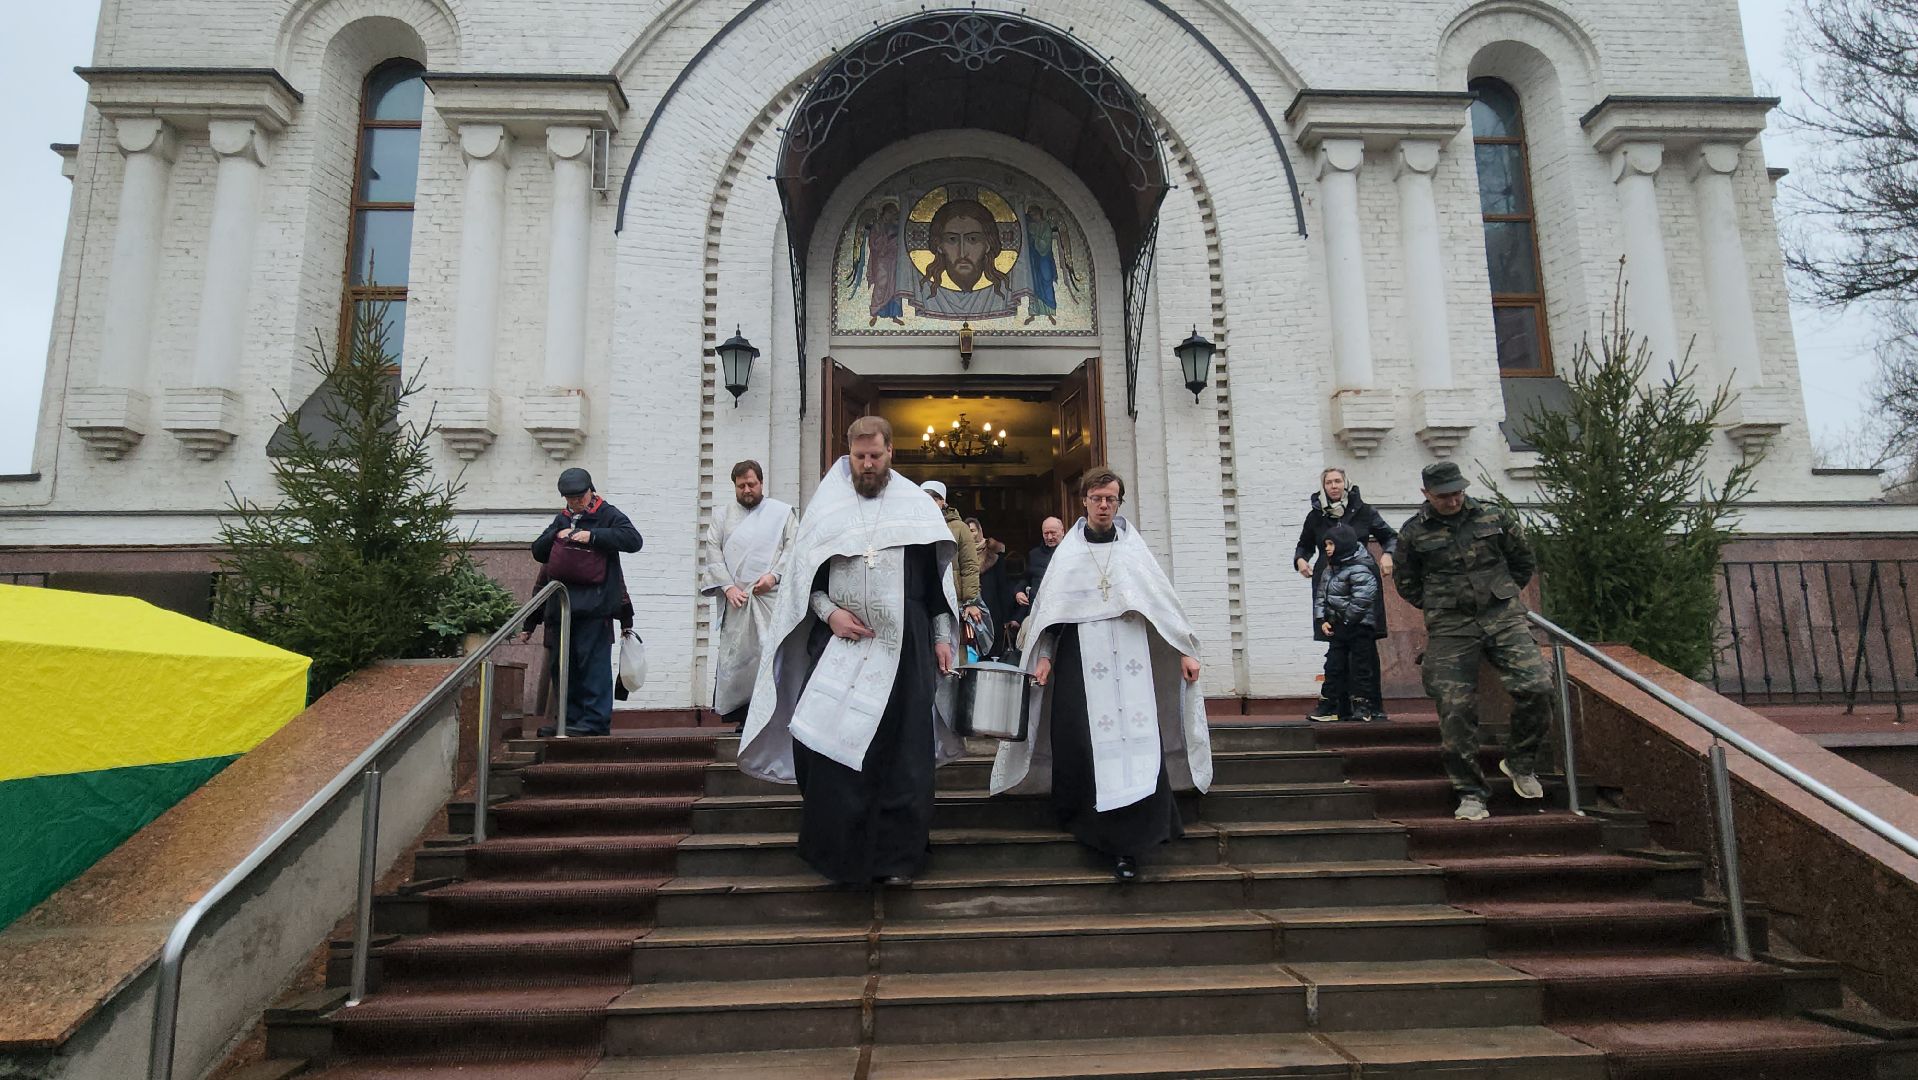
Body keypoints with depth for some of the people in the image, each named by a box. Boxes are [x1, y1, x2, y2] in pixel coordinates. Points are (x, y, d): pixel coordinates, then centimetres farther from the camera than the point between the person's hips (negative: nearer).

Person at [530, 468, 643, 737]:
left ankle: (596, 719, -3)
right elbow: (538, 552, 19)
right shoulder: (562, 519, 19)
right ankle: (571, 717, 18)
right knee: (565, 661, 10)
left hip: (595, 603, -7)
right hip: (565, 603, 7)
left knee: (594, 660, -7)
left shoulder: (608, 514, 0)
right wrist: (555, 536, -1)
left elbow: (634, 540, -15)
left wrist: (593, 535, -19)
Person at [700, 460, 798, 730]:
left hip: (773, 599, -2)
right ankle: (740, 716, 4)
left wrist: (774, 575, -13)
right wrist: (728, 586, -7)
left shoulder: (783, 513, 11)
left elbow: (793, 548, 2)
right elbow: (712, 554, 7)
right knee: (735, 655, -2)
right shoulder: (723, 518, 16)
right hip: (736, 601, 2)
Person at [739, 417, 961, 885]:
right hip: (839, 645, 0)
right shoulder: (827, 505, 8)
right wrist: (828, 611, -8)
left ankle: (898, 855, 11)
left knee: (903, 754, 1)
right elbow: (802, 572, 8)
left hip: (905, 647, 0)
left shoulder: (917, 504, 8)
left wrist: (942, 636, 3)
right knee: (834, 749, -2)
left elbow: (938, 575, 9)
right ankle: (841, 851, 11)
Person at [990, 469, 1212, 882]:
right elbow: (1051, 609, 8)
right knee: (1084, 746, -5)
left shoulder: (1133, 547, 11)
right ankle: (1097, 826, 12)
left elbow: (1163, 599, 10)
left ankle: (1127, 845, -7)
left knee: (1136, 746, -10)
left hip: (1131, 658, 0)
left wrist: (1184, 650, 5)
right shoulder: (1068, 552, 10)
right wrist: (1044, 656, -3)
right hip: (1081, 660, 0)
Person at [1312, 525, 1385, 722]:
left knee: (1360, 666, 0)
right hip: (1338, 629, 8)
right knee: (1333, 665, 9)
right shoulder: (1330, 569, 10)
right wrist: (1323, 620, 1)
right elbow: (1321, 595, 12)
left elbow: (1362, 599, -24)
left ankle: (1362, 706, 8)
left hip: (1359, 627, -8)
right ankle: (1329, 706, 14)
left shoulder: (1359, 569, -16)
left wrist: (1346, 621, -17)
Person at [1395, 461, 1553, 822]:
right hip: (1450, 630, -1)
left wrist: (1502, 596, 15)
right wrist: (1438, 607, 10)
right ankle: (1471, 793, 7)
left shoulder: (1494, 517, 5)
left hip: (1503, 618, 1)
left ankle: (1520, 762, 13)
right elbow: (1405, 582, 15)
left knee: (1536, 687, -14)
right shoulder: (1413, 532, 2)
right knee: (1456, 710, -6)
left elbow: (1524, 560, 19)